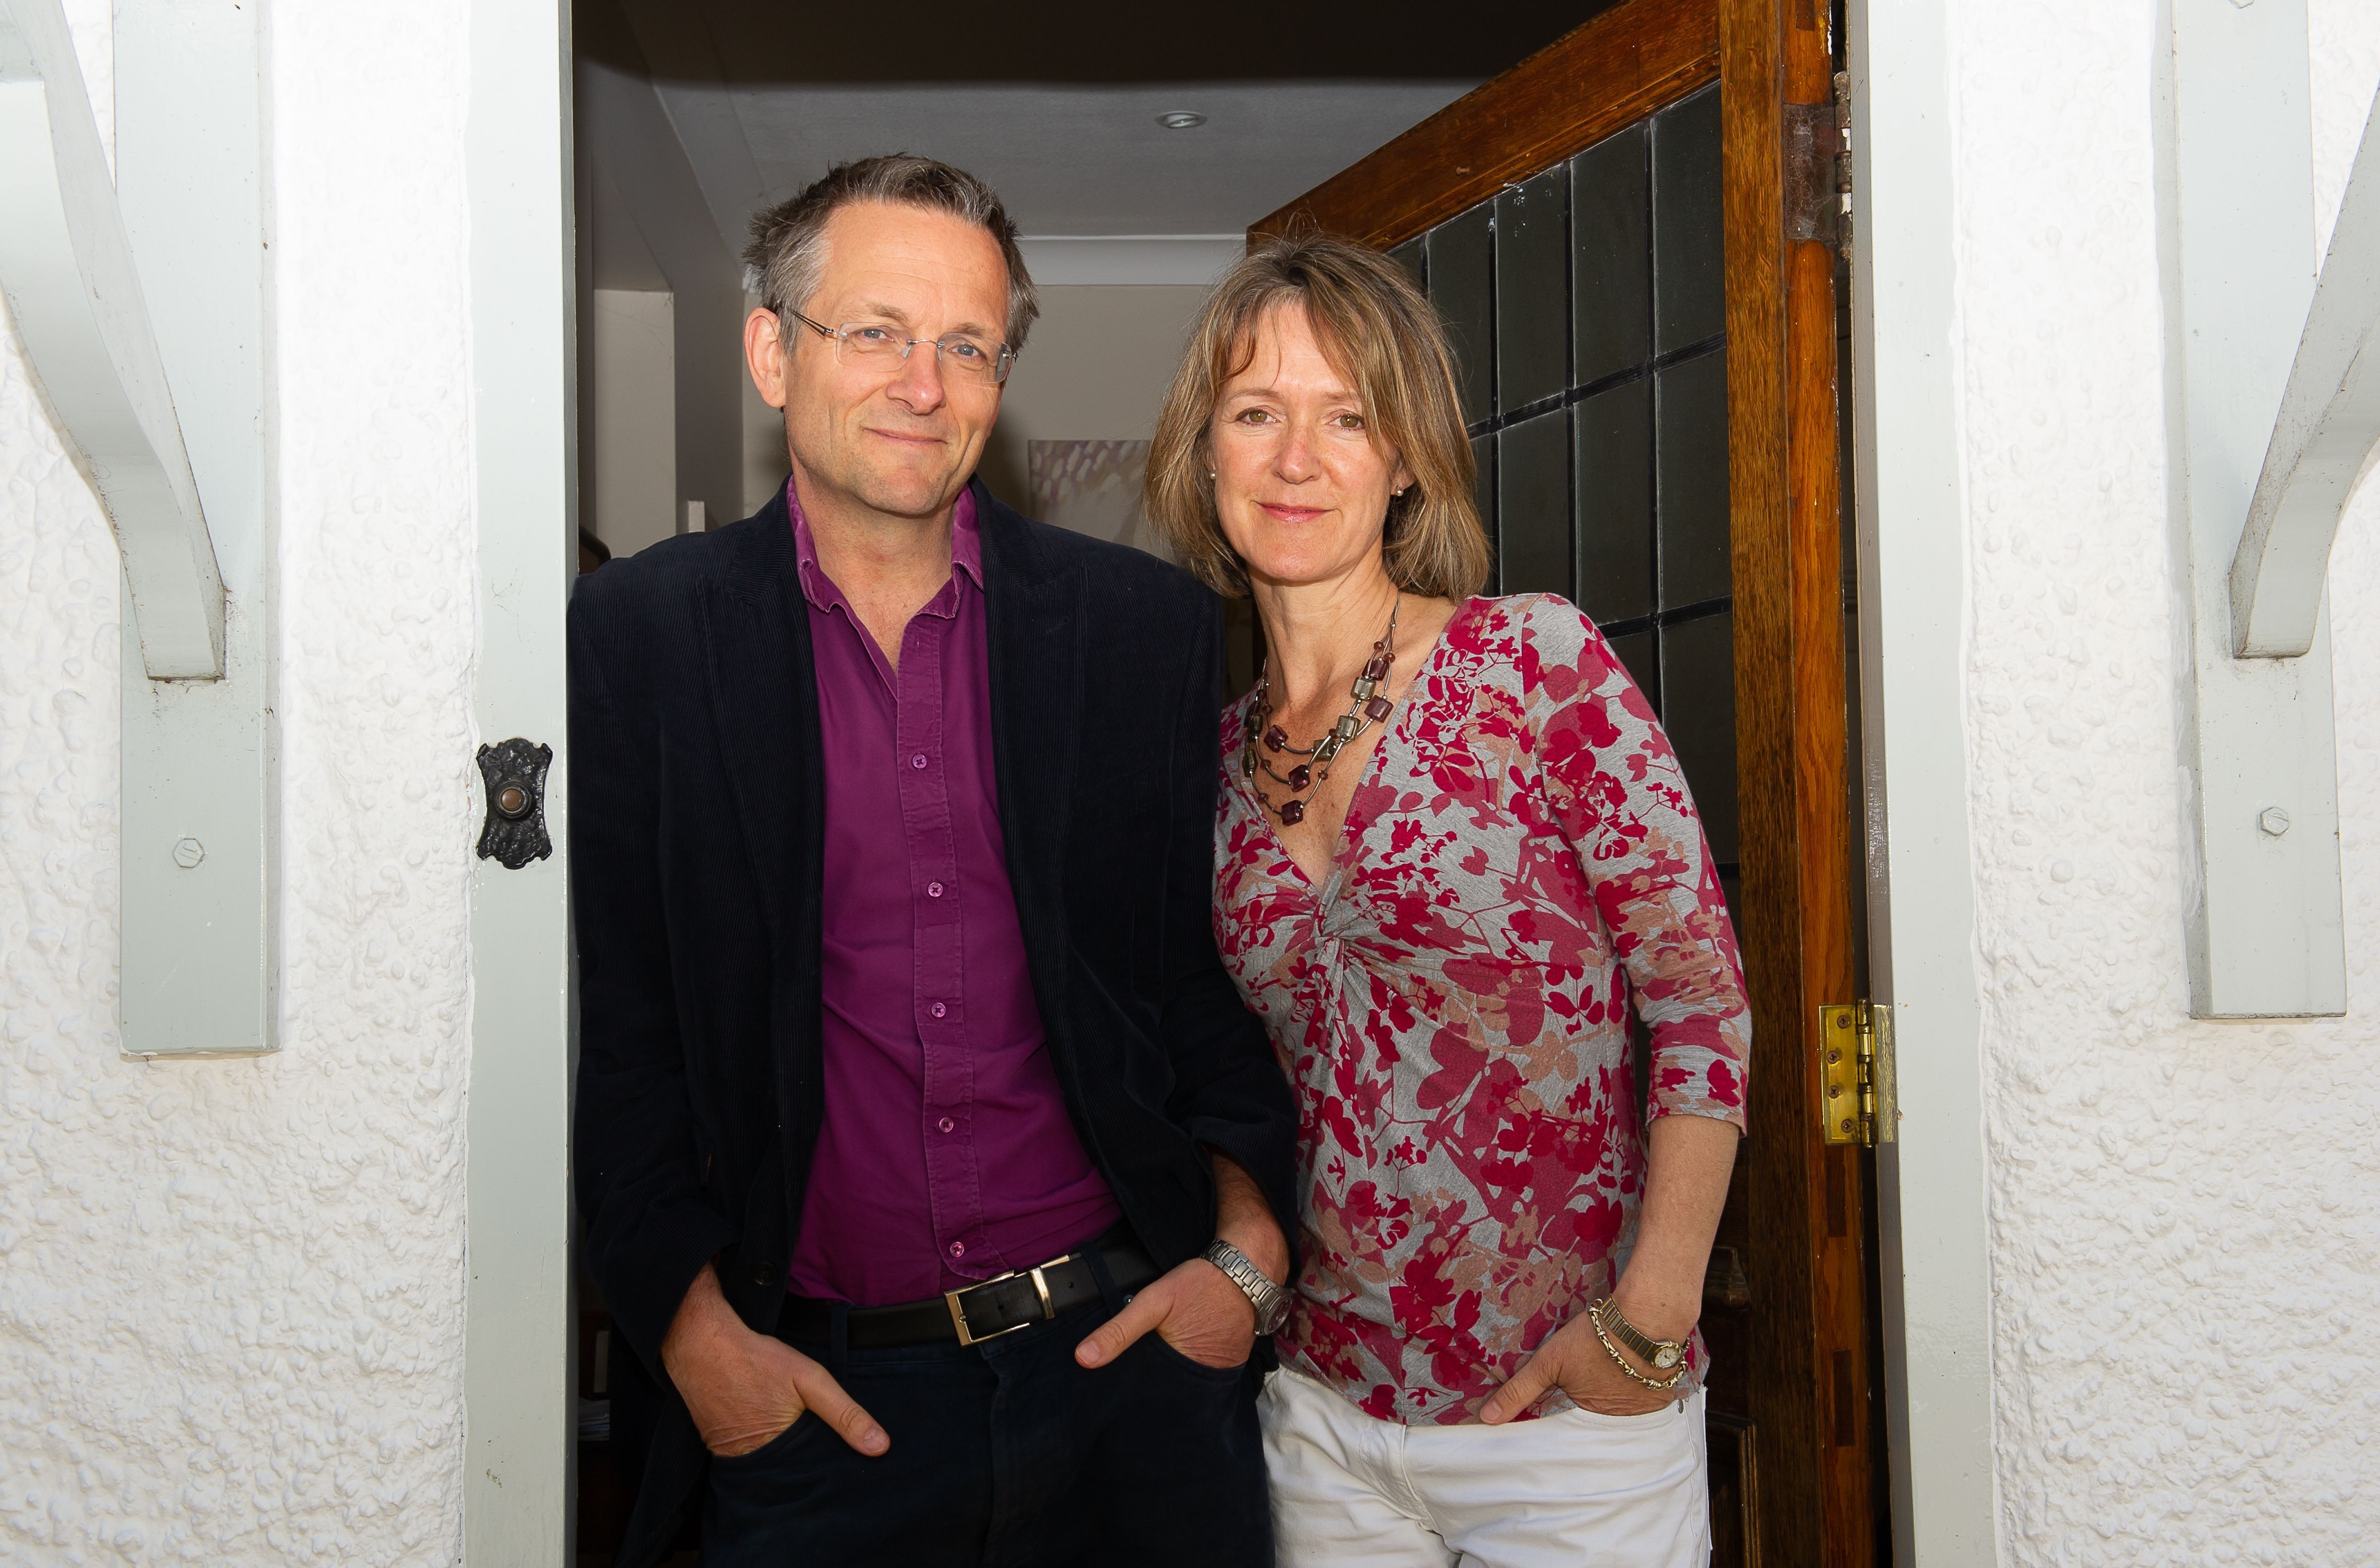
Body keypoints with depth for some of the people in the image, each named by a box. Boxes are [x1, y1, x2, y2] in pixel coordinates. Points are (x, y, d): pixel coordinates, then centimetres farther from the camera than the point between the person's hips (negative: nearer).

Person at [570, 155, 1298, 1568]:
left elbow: (1223, 968, 7)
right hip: (816, 1399, -1)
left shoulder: (1149, 624, 2)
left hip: (1132, 1357, 2)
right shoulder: (634, 637, -2)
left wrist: (1247, 1246, -3)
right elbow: (609, 1019, -1)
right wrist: (692, 1327, -6)